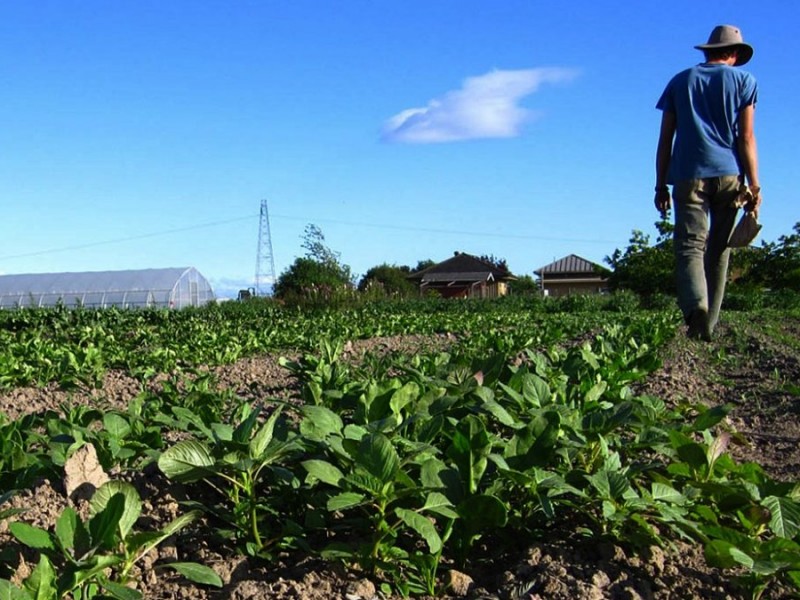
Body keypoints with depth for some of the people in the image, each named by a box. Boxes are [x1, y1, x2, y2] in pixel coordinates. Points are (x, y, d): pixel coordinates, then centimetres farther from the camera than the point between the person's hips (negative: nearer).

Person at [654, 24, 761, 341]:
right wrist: (754, 185, 1)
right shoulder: (744, 80, 11)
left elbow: (665, 140, 10)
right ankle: (708, 324, 6)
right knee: (719, 250, 8)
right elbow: (746, 137, 1)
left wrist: (661, 186, 12)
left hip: (689, 175, 0)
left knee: (690, 245, -8)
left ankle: (695, 303, -35)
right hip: (729, 173, 0)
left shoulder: (680, 81, 16)